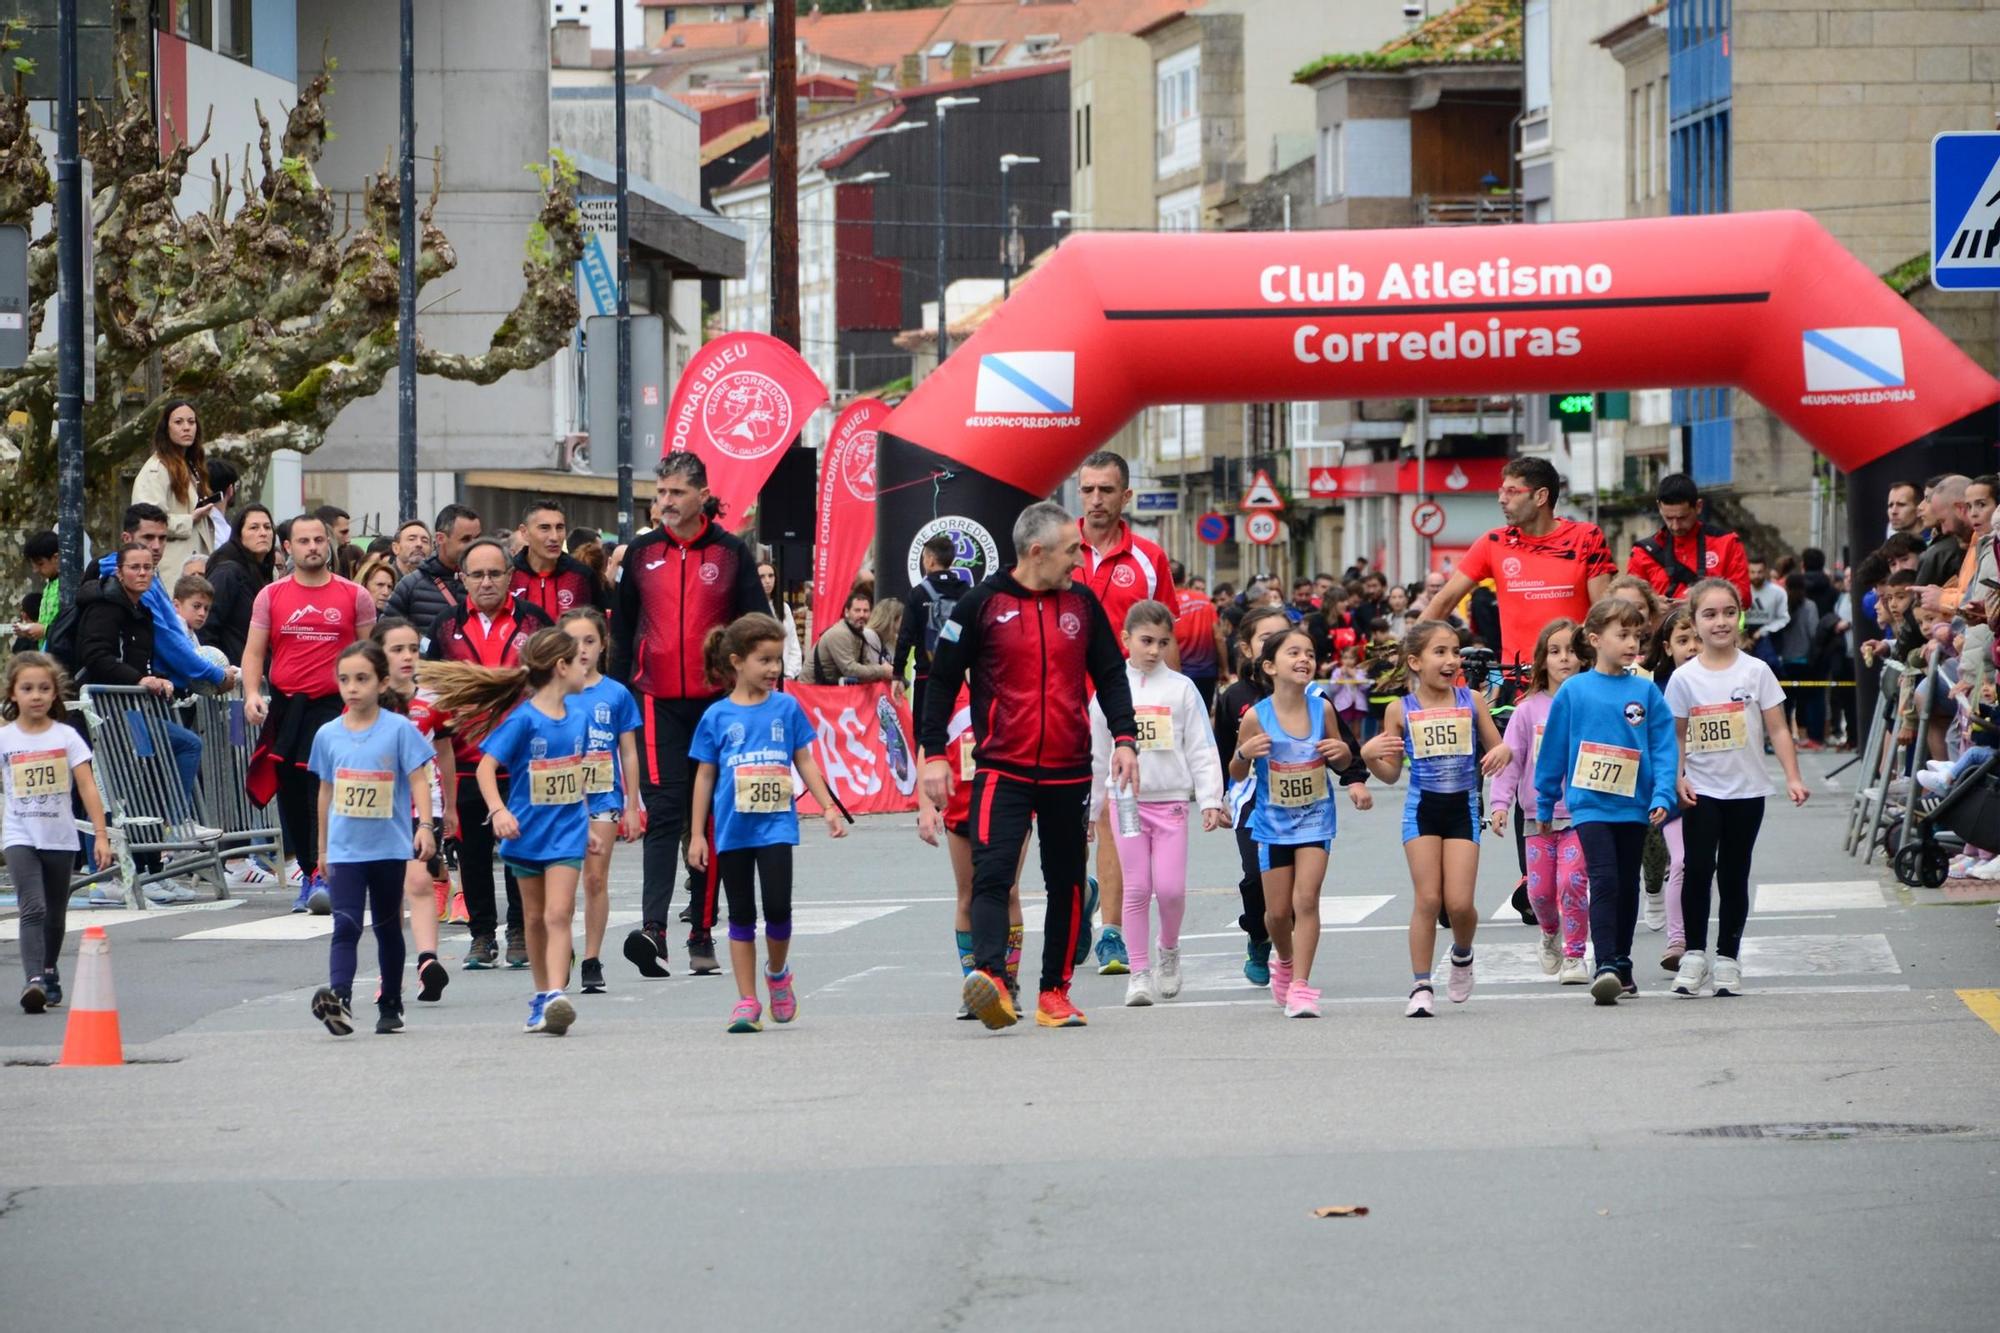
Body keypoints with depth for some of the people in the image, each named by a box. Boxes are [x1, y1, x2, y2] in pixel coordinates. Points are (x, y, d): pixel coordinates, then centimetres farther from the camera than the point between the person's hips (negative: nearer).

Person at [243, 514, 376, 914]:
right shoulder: (271, 596, 8)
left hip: (334, 705, -3)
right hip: (285, 707, 3)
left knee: (325, 788, -17)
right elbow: (254, 651, 8)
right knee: (291, 794, 7)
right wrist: (252, 694, -9)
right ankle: (308, 873, 18)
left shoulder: (354, 596, 4)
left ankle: (323, 875, -19)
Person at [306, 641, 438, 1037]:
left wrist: (425, 826, -20)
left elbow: (419, 781, -6)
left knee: (388, 928, 12)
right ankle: (339, 999, -26)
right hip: (345, 850, 1)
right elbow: (326, 791, 12)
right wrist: (322, 847, 16)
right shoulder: (328, 735, 4)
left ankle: (390, 1007, 23)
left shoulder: (399, 729, -5)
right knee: (346, 926, -13)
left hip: (389, 848, -1)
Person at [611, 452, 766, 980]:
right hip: (658, 702, 0)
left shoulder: (730, 554, 3)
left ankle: (703, 933, 11)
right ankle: (654, 927, -22)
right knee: (663, 812, -12)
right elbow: (622, 631, 14)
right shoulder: (641, 555, 8)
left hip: (718, 701, 0)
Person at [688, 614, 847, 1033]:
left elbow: (805, 762, 10)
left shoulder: (787, 708, 3)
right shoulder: (717, 716, 0)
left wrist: (829, 807, 4)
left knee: (778, 907, -11)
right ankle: (747, 1002, 11)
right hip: (732, 829, 0)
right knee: (741, 915, 6)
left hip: (777, 825, 0)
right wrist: (697, 835, 4)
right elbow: (704, 776, 5)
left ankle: (777, 972, 18)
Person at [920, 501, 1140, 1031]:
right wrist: (933, 754, -4)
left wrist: (1123, 737, 1)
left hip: (1069, 773, 4)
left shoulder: (1082, 604, 7)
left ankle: (1054, 992, 16)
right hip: (1003, 769, -4)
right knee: (991, 874, -19)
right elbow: (942, 680, 1)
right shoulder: (983, 605, -3)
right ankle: (990, 976, -30)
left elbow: (1110, 674, 14)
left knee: (1067, 883, 8)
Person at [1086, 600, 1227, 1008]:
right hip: (1127, 800, 1)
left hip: (1171, 801, -1)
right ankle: (1139, 971, 5)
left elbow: (1202, 749, 3)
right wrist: (1089, 809, 14)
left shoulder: (1181, 688, 1)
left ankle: (1169, 948, 20)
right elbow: (1096, 752, 11)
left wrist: (1209, 801, -3)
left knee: (1171, 887, -7)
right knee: (1136, 889, 0)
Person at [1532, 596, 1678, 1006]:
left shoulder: (1646, 692, 1)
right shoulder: (1574, 691, -2)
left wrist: (1662, 797, -12)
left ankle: (1621, 964, 25)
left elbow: (1664, 748, 0)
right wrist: (1544, 805, 9)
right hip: (1590, 805, -3)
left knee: (1627, 886, 13)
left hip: (1633, 806, 3)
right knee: (1604, 881, -15)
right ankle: (1604, 968, -20)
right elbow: (1553, 750, 5)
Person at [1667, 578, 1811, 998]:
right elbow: (1677, 735, 5)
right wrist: (1677, 777, -8)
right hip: (1702, 790, -1)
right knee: (1698, 868, -11)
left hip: (1747, 790, 1)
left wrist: (1793, 777, -7)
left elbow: (1777, 730, 0)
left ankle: (1727, 957, 14)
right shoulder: (1685, 677, 0)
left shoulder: (1755, 672, -1)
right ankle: (1694, 953, -2)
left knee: (1734, 874, 6)